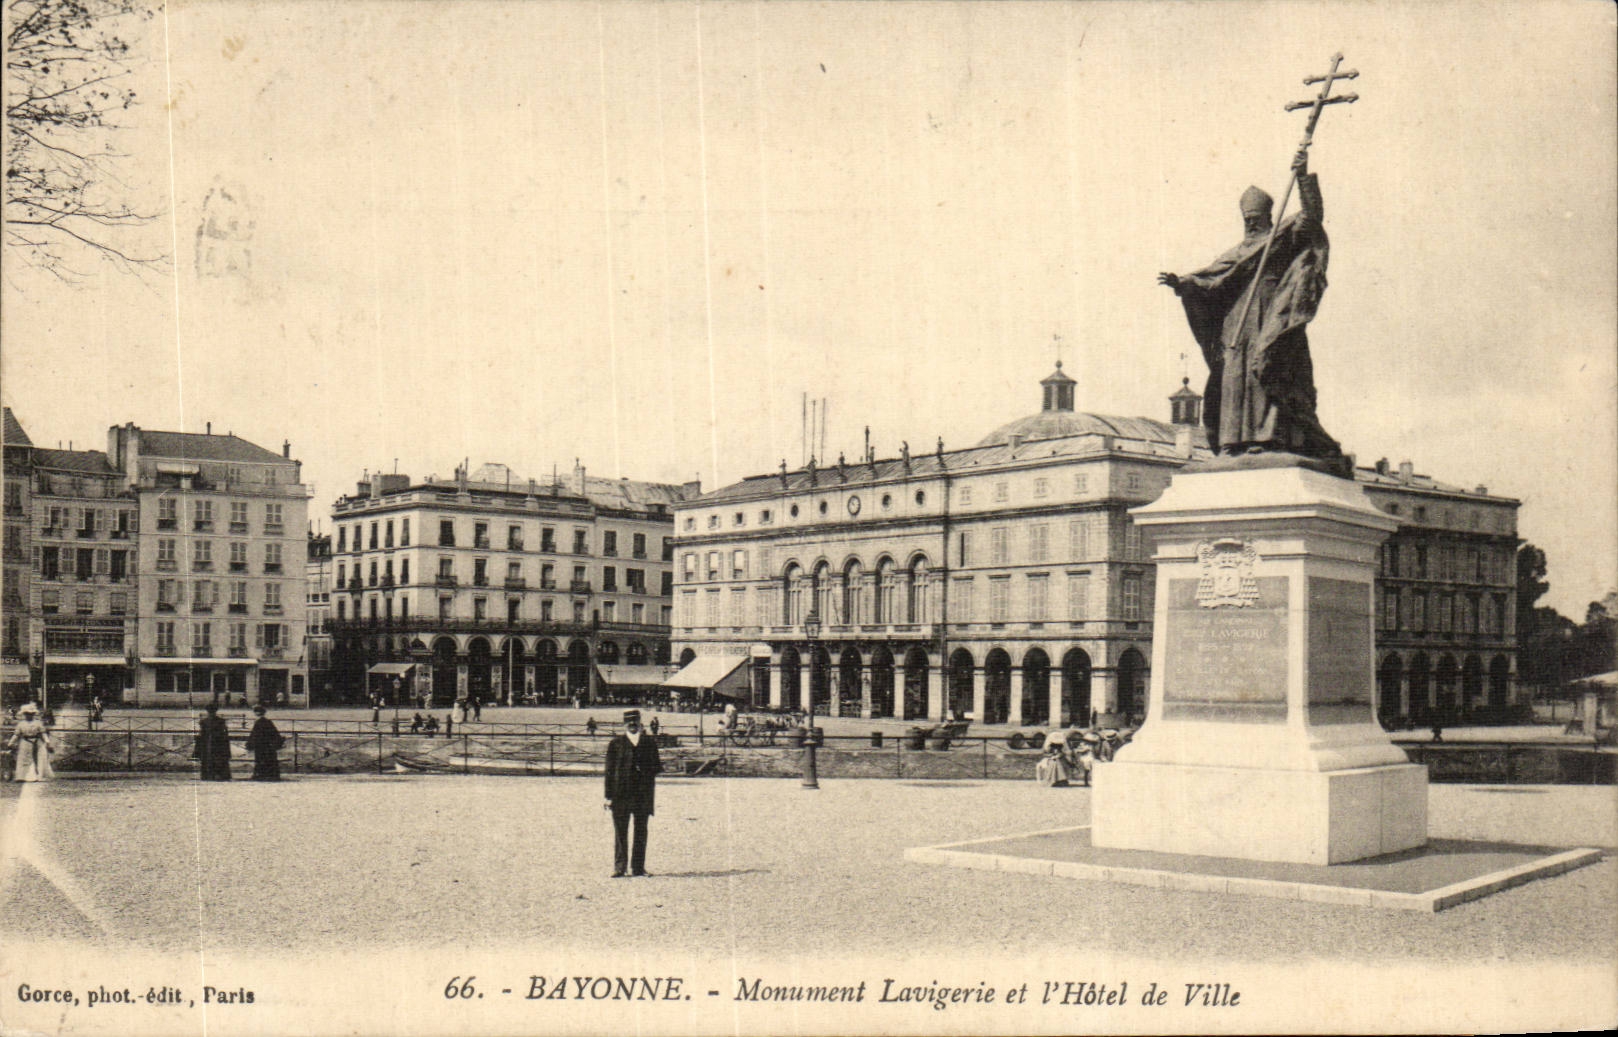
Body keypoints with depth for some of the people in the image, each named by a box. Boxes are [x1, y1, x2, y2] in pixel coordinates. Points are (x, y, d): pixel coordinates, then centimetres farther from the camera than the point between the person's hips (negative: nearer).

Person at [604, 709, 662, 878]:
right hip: (621, 793, -2)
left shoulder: (650, 743, 12)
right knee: (620, 832, -1)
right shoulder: (616, 743, 5)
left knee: (641, 832, 5)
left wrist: (648, 769, -10)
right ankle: (619, 868, 4)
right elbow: (610, 770, 3)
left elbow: (658, 767, 14)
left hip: (643, 794, 2)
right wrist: (609, 796, -3)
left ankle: (638, 867, 12)